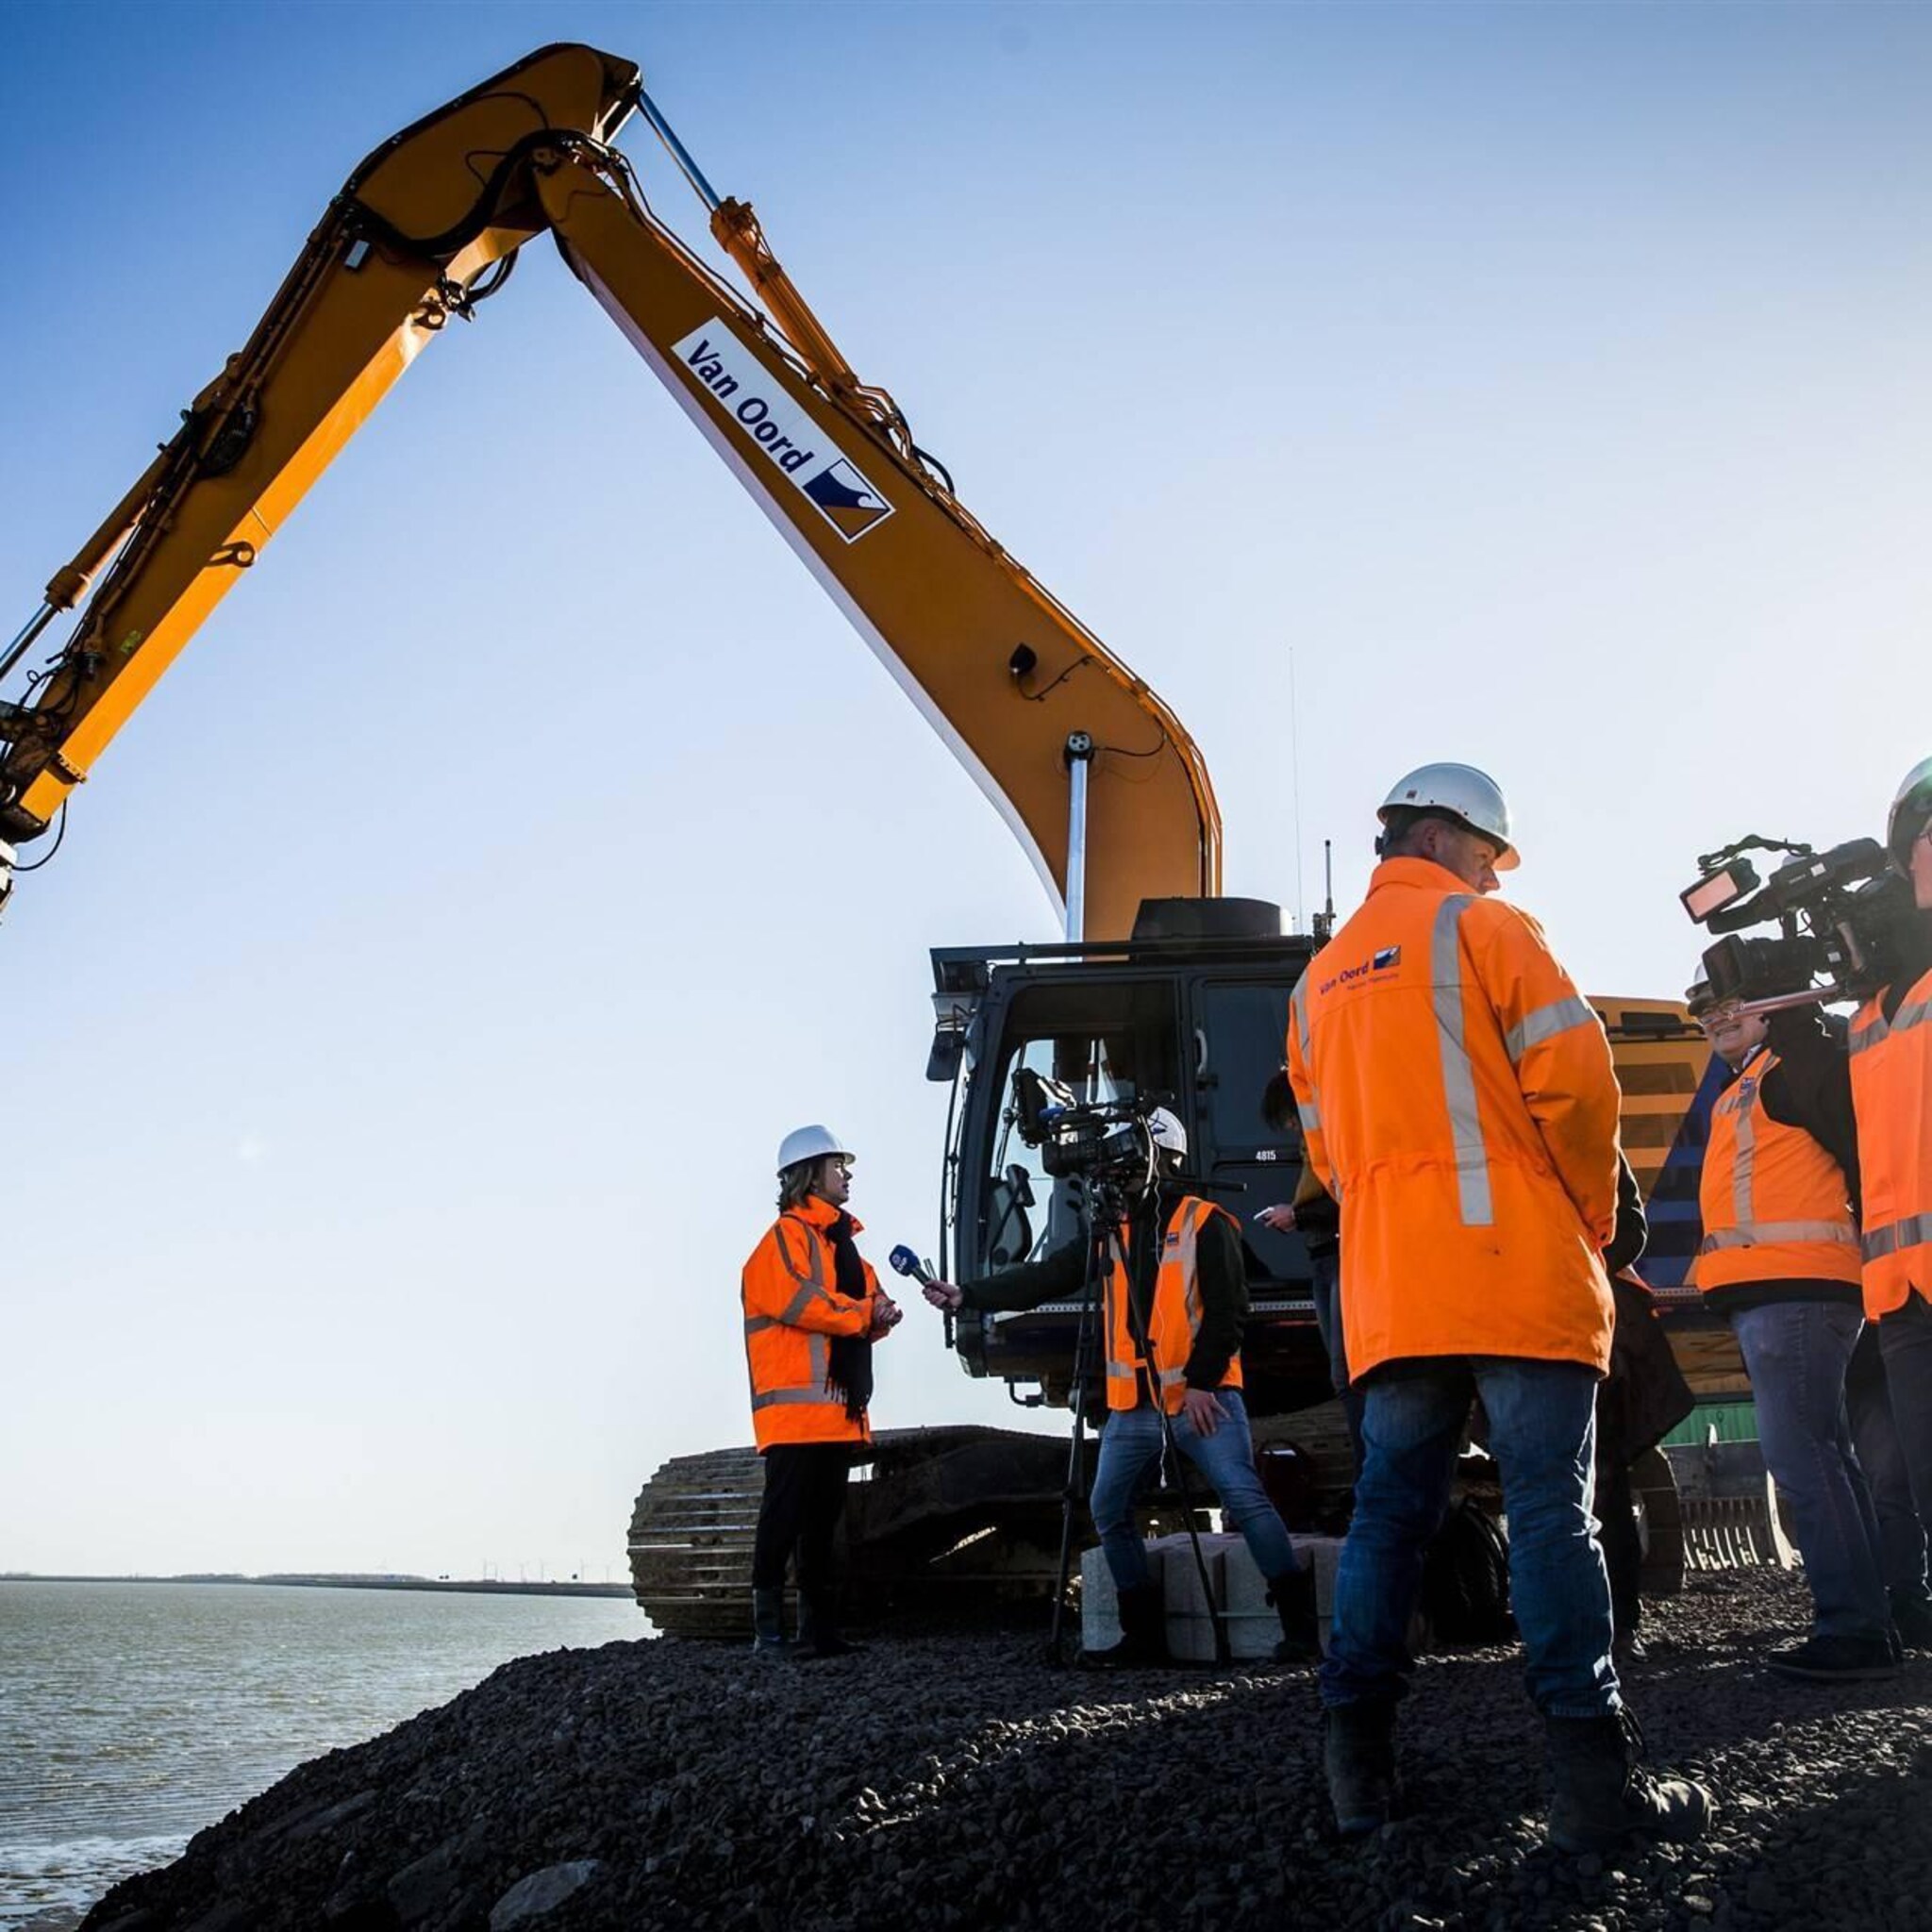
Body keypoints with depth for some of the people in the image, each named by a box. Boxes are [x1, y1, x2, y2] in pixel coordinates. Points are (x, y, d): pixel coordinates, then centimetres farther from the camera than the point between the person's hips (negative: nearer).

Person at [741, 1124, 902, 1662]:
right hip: (796, 1402, -9)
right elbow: (799, 1301, -20)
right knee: (784, 1518, -9)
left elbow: (863, 1303, 23)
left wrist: (880, 1314, 0)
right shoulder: (787, 1236, -6)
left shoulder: (839, 1240, 23)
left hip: (837, 1408, 9)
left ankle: (819, 1629, 16)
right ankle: (767, 1632, -8)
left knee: (823, 1521, 11)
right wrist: (865, 1313, -11)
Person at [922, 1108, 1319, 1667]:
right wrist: (966, 1295, 1)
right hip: (1133, 1404, 7)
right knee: (1109, 1510, 6)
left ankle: (1299, 1624, -8)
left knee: (1245, 1499, -14)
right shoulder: (1111, 1233, 12)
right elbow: (1044, 1278, 8)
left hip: (1204, 1397, -7)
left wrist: (1202, 1382, -16)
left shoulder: (1205, 1223, -5)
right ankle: (1145, 1634, 15)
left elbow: (1227, 1310, -10)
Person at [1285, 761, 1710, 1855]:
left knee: (1392, 1509, 7)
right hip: (1513, 1268, -6)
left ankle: (1361, 1763, 5)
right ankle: (1596, 1778, -8)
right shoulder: (1482, 929, 0)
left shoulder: (1324, 977, 20)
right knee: (1551, 1511, -6)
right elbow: (1573, 1081, -9)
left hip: (1387, 1291, 6)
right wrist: (1593, 1214, 5)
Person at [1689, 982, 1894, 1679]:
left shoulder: (1799, 1060, -4)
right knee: (1819, 1453, 12)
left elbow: (1864, 1152, -12)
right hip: (1764, 1293, 11)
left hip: (1793, 1284, -11)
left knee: (1800, 1452, -14)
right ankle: (1867, 1620, 17)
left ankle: (1853, 1630, -13)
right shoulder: (1743, 1089, 24)